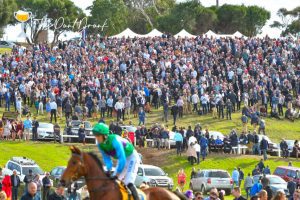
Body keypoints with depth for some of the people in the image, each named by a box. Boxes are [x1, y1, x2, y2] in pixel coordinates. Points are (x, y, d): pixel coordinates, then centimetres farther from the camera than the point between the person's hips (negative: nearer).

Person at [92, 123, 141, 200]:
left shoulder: (114, 140, -36)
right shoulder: (100, 145, -12)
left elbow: (122, 159, -37)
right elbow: (106, 158, -5)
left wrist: (117, 175, -35)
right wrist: (108, 169, -24)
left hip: (132, 157, -8)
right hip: (122, 158, 8)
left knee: (128, 183, -22)